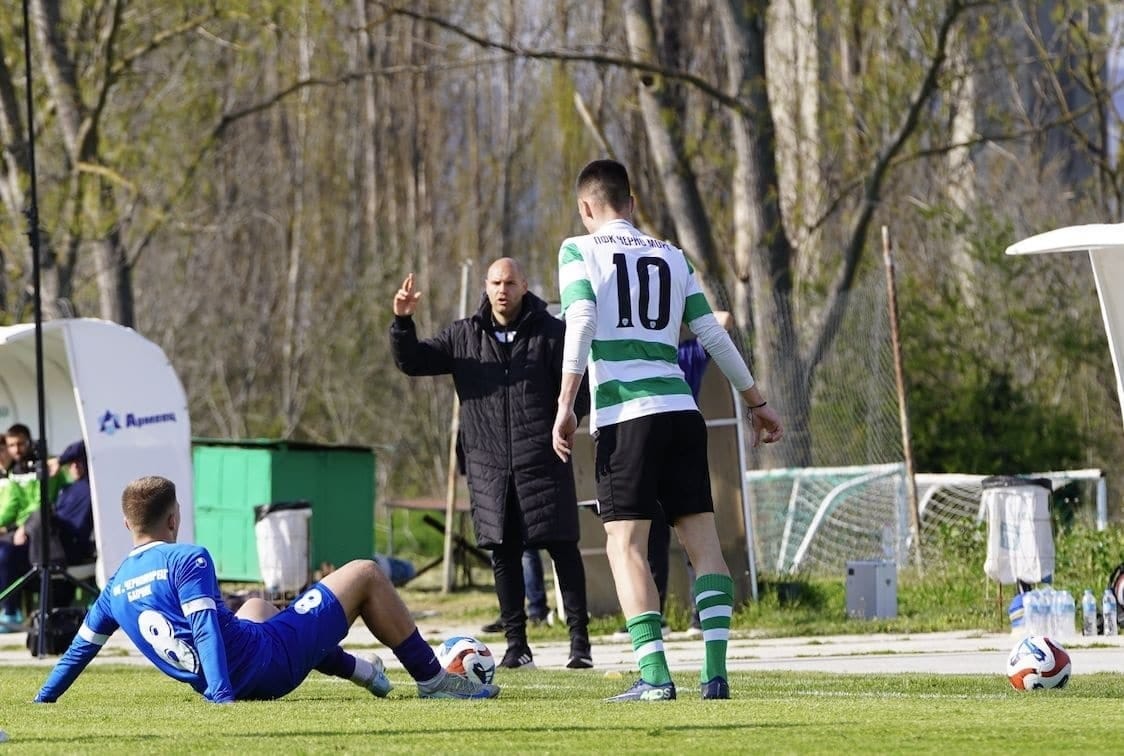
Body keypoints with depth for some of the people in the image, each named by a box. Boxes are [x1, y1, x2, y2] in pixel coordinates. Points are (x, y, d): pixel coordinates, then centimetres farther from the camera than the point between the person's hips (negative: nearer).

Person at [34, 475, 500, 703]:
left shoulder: (116, 587, 5)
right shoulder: (187, 560, -16)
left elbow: (81, 648, 12)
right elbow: (205, 628, -26)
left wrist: (42, 701, 23)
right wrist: (223, 695, -33)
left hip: (237, 685, 8)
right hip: (269, 662, -8)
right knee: (365, 575, 7)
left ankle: (351, 667, 46)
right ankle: (432, 680, 14)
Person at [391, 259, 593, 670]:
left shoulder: (551, 332, 1)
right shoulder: (463, 336, 11)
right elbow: (411, 361, 10)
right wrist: (402, 322, -7)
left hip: (542, 463, -3)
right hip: (489, 467, 3)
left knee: (563, 547, -4)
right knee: (504, 553, 4)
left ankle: (580, 640, 1)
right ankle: (516, 643, 12)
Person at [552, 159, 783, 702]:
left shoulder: (579, 251, 6)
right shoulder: (672, 257, 18)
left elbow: (581, 324, -9)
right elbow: (714, 335, 17)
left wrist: (565, 405, -12)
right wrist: (757, 402, 25)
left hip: (625, 413, -4)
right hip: (682, 410, 4)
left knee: (625, 543, -3)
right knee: (701, 538, 5)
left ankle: (654, 676, -14)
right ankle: (715, 672, -4)